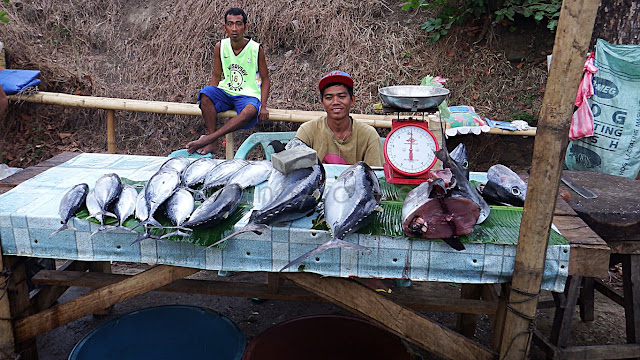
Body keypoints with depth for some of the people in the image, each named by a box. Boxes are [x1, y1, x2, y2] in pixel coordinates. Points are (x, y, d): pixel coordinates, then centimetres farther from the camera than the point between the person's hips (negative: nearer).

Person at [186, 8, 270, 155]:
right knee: (205, 92, -29)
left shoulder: (256, 49, -6)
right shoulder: (220, 46, 1)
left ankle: (208, 138, -36)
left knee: (251, 110, -38)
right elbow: (216, 76, 9)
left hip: (248, 95, -3)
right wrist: (211, 99, -7)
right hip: (225, 92, 3)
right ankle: (213, 143, -27)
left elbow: (265, 80, 1)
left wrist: (263, 106, -12)